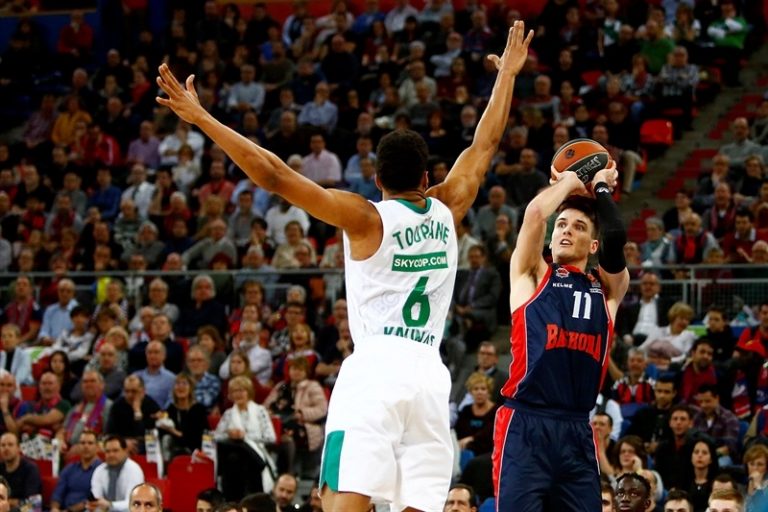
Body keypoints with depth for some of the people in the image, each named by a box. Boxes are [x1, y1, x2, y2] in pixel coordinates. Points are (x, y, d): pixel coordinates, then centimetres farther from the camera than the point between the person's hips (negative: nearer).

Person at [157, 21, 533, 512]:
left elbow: (274, 175, -7)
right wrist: (507, 73, 41)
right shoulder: (446, 210, 11)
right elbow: (485, 144, 27)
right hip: (429, 374, 4)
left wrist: (202, 118, -6)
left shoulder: (365, 216, 0)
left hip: (374, 367, -4)